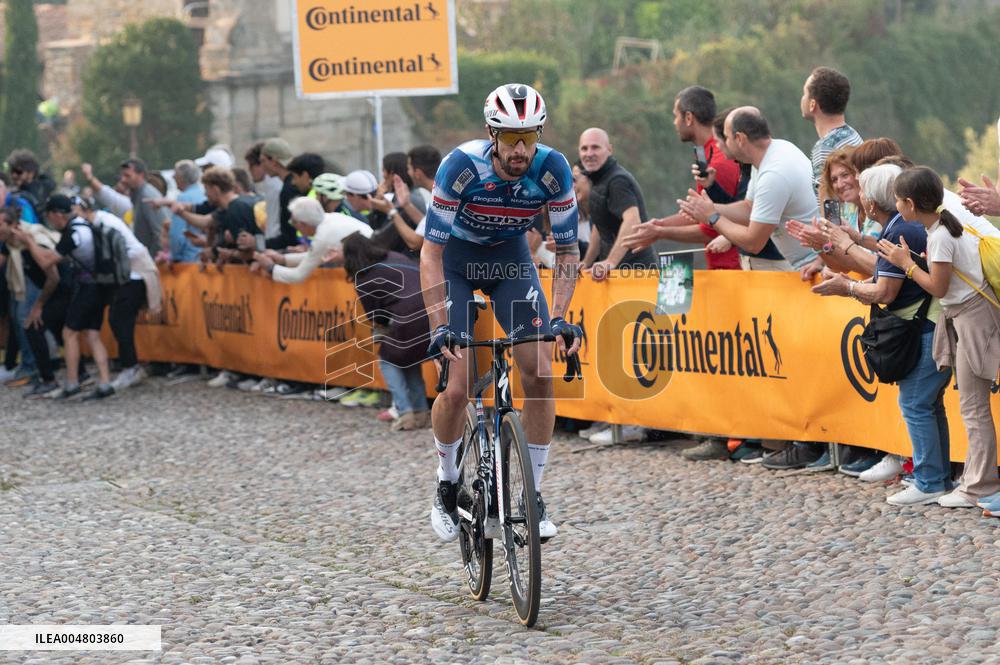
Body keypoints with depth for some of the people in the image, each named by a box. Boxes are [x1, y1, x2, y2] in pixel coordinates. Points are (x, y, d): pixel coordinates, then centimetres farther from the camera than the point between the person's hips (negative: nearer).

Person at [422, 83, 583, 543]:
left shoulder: (552, 169, -25)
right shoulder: (462, 165, -32)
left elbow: (567, 250, -16)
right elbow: (431, 250, -29)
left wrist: (560, 318, -30)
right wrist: (439, 327, -38)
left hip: (511, 258, 2)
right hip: (456, 259, -2)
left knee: (540, 375, -16)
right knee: (457, 389, -13)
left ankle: (534, 493, -3)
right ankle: (446, 487, 13)